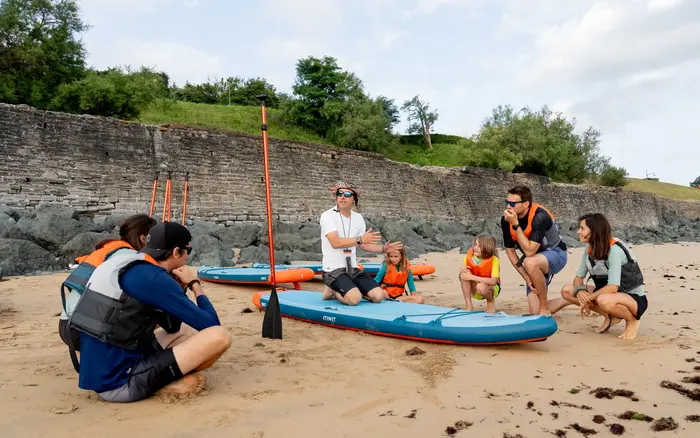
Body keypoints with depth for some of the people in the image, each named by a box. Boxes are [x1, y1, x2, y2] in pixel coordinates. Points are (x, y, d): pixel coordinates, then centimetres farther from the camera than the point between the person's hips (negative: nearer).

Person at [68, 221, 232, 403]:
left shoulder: (130, 267, 12)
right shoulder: (153, 278, -17)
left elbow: (172, 326, 21)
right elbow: (211, 324, -11)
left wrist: (178, 285, 8)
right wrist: (194, 283, 3)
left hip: (102, 377, 10)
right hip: (120, 383, -10)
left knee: (187, 331, 27)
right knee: (220, 336, -17)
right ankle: (168, 384, 0)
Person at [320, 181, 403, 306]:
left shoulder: (358, 218, 9)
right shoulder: (327, 216, -10)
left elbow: (363, 245, 18)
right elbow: (335, 242, -23)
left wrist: (383, 249, 6)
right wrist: (360, 239, -30)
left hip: (353, 269, 6)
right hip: (333, 270, -6)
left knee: (378, 296, -11)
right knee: (354, 299, -29)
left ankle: (350, 290, 13)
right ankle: (333, 291, 2)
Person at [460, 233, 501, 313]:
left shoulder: (494, 260, -24)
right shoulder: (469, 257, -14)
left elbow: (494, 281, -38)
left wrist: (472, 277, -41)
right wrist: (462, 270, -30)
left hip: (491, 288, -4)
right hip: (475, 290, 4)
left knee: (481, 287, -39)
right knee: (465, 272, -26)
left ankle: (490, 304, -3)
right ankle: (469, 306, -17)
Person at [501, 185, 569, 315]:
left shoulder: (539, 216, -29)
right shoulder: (506, 220, -12)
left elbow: (529, 252, -34)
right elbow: (510, 250, -3)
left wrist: (515, 224, -36)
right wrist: (526, 277, -11)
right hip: (536, 263, 6)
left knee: (530, 263, -41)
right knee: (535, 312, -2)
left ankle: (545, 307, -19)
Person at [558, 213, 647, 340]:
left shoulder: (614, 250, -25)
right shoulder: (589, 250, -3)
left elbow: (613, 287, -32)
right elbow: (579, 276, 2)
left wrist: (587, 299, -23)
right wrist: (580, 291, -21)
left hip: (634, 298, -7)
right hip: (608, 293, 7)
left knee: (603, 300, -41)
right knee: (567, 290, -6)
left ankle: (632, 320, -7)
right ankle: (610, 317, 5)